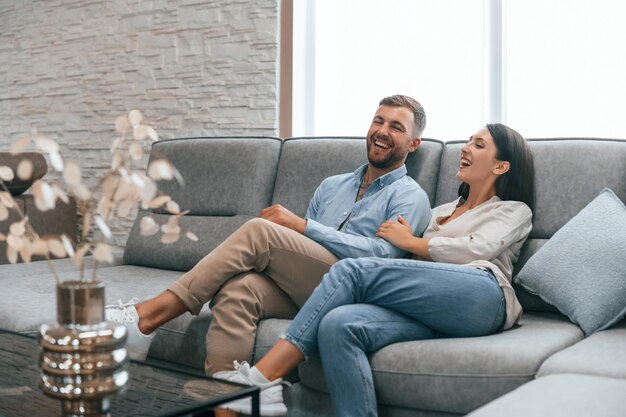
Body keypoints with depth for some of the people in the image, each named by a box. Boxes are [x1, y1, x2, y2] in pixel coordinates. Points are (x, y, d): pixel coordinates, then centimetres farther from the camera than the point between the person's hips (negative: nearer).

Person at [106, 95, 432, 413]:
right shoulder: (332, 185, 27)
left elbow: (382, 252, -11)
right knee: (237, 290, -29)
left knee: (258, 230, -24)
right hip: (299, 289, 5)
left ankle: (149, 316, -23)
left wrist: (302, 225, -15)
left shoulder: (410, 196, 9)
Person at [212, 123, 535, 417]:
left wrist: (409, 242, 8)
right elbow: (412, 270, 26)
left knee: (353, 270, -25)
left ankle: (262, 378, -30)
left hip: (482, 297, -5)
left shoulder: (514, 210, 23)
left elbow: (478, 249, 1)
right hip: (431, 310, 5)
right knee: (338, 324, -29)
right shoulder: (441, 211, 39)